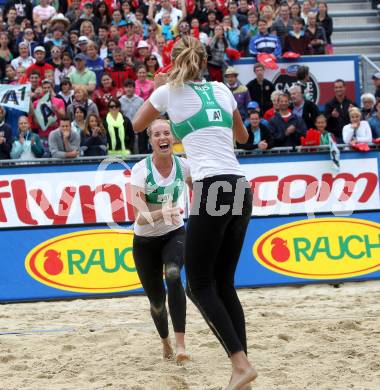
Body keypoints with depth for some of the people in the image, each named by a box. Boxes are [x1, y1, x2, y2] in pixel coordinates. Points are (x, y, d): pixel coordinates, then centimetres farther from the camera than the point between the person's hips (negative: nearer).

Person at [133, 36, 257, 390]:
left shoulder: (169, 91, 5)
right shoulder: (221, 89, 18)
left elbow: (137, 126, 25)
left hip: (213, 188, -6)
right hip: (242, 190, 6)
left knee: (199, 284, -1)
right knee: (223, 283, 12)